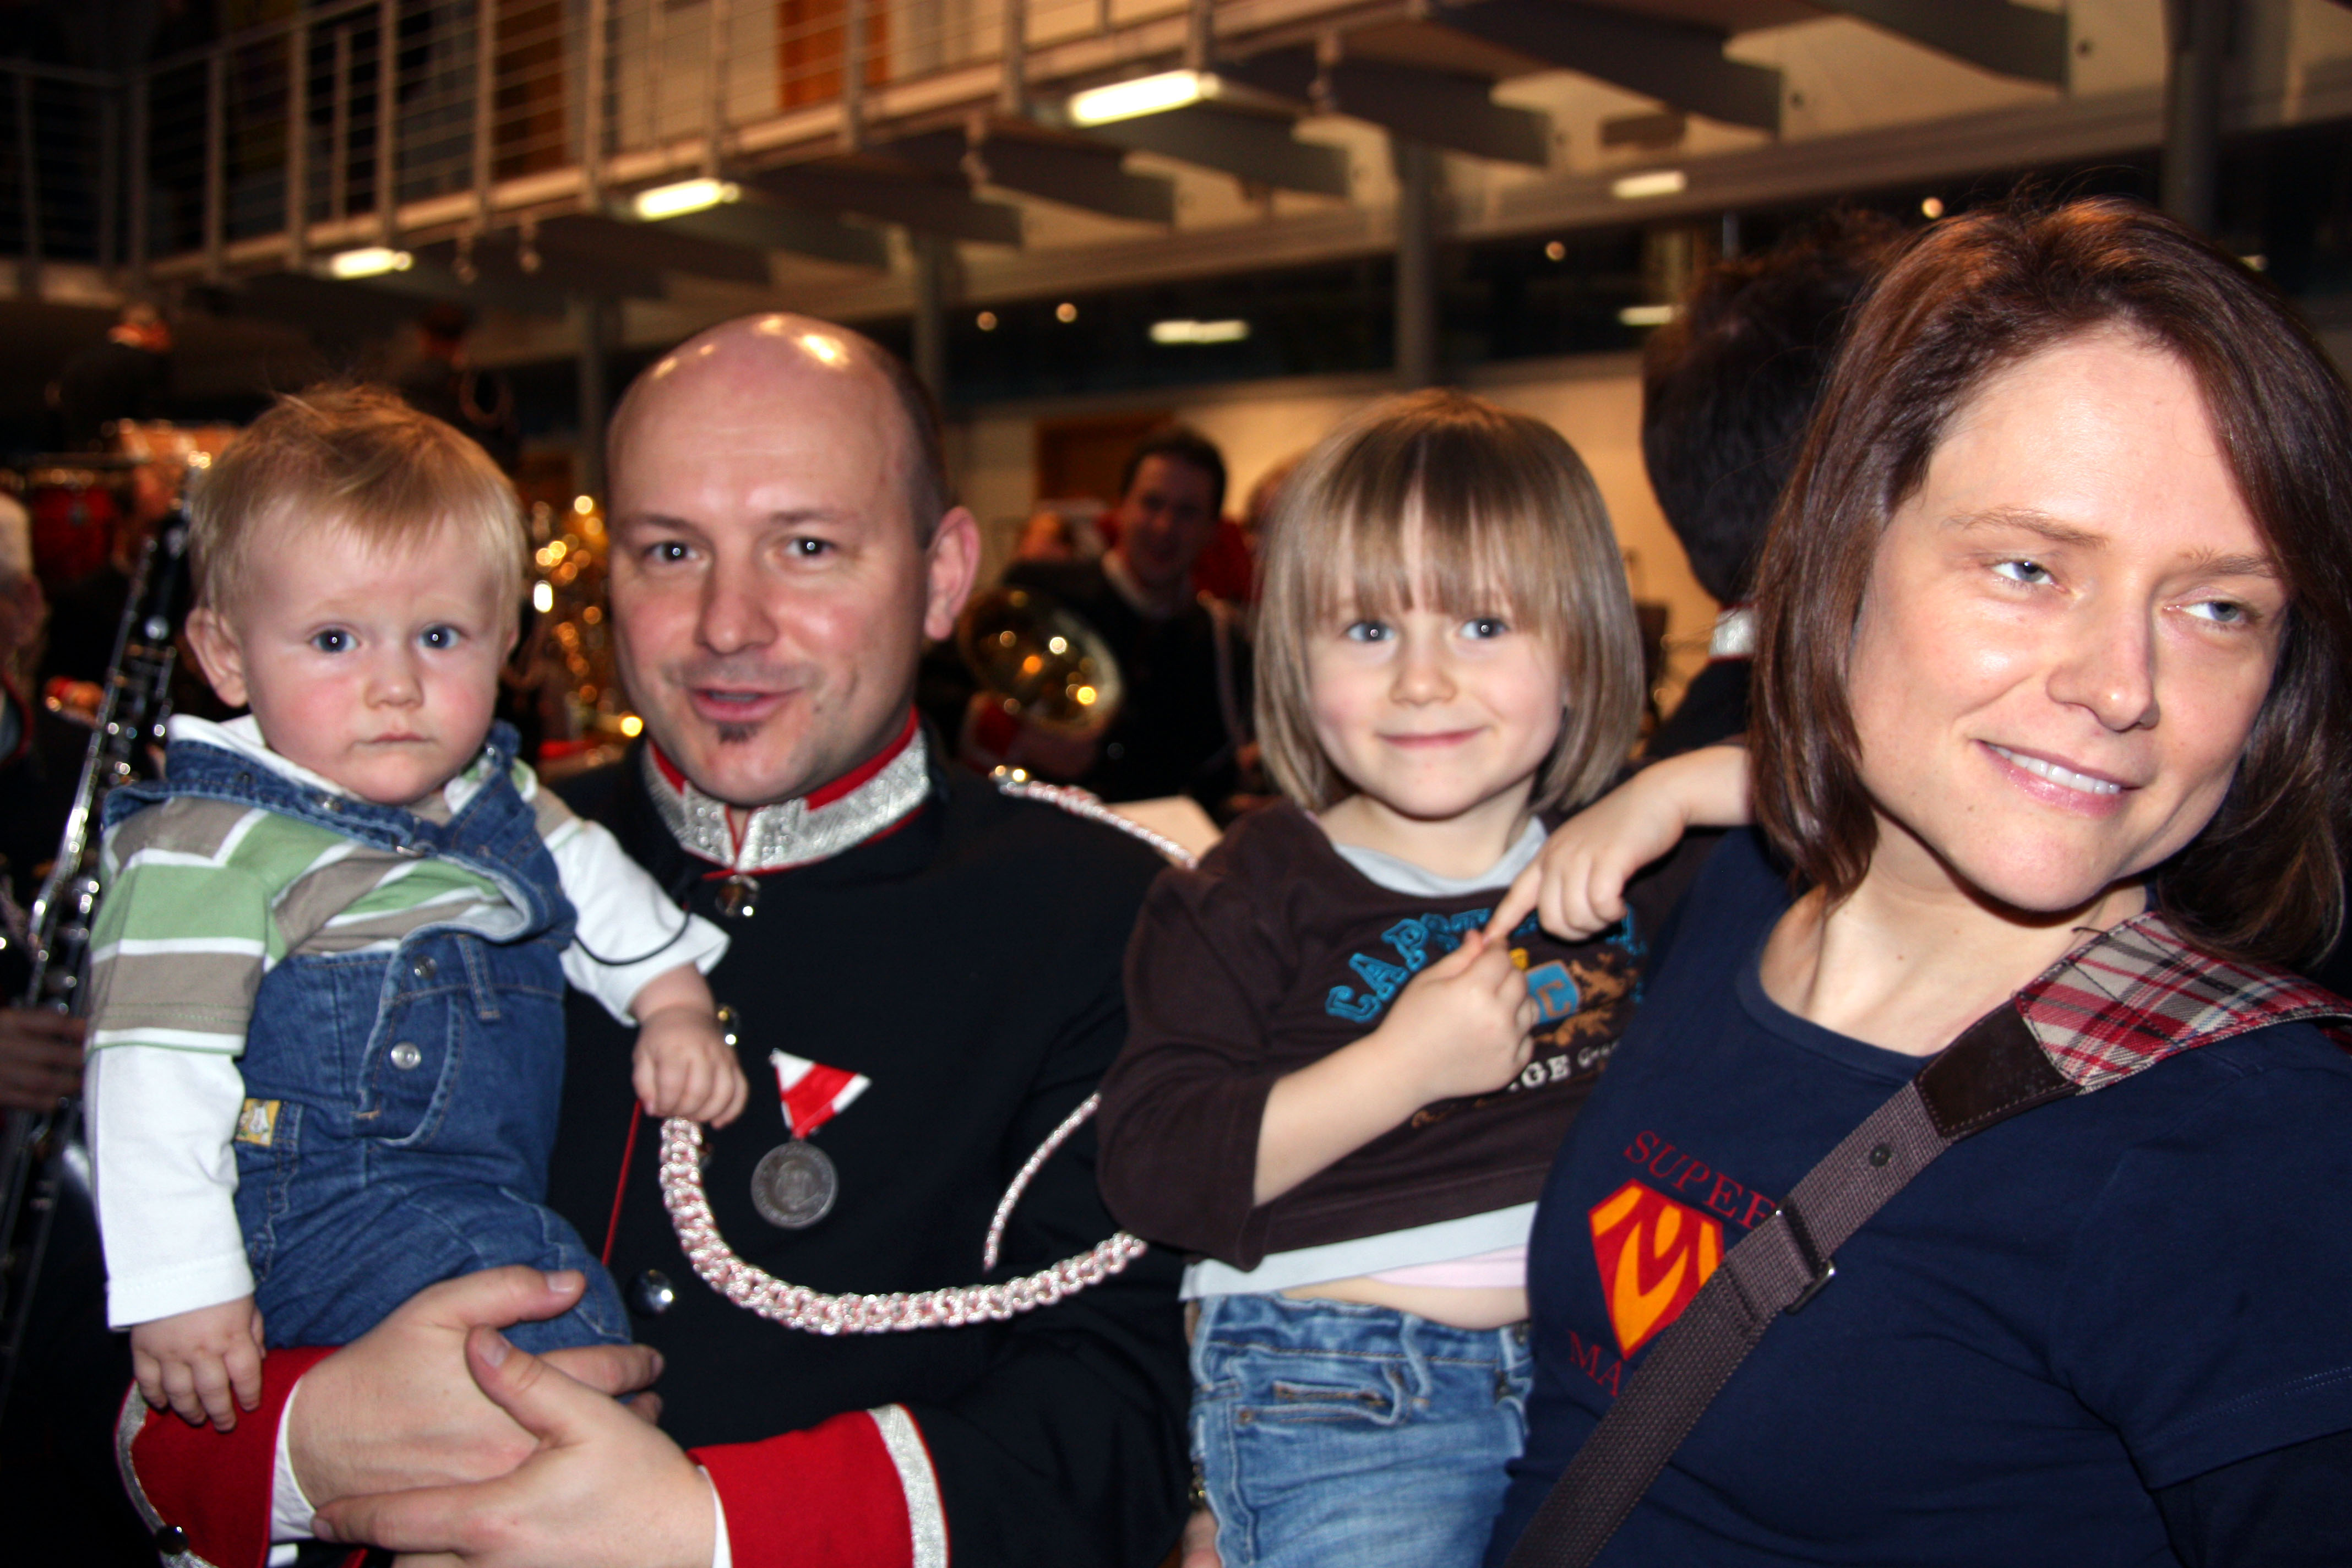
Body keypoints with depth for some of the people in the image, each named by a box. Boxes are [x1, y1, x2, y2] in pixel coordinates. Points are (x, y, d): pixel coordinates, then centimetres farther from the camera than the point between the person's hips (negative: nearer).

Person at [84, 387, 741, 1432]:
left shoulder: (494, 799, 10)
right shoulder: (210, 849, -13)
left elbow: (592, 889, 28)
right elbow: (155, 1077, -17)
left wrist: (675, 1004, 14)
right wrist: (179, 1292, -20)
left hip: (491, 1185, 9)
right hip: (307, 1219, -9)